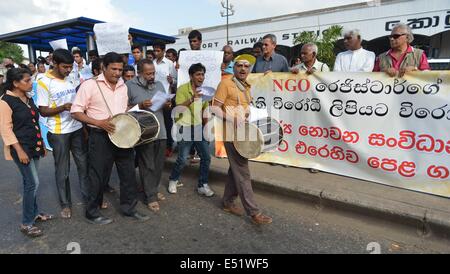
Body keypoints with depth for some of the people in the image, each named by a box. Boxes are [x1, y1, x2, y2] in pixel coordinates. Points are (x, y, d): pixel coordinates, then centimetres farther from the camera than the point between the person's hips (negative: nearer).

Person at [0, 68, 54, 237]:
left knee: (30, 182, 16)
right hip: (21, 148, -7)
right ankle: (26, 223, 6)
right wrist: (19, 150, -18)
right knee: (33, 183, -7)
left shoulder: (28, 98, 9)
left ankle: (34, 213, 29)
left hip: (34, 146, 7)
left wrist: (41, 144, 18)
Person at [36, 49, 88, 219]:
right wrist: (63, 108, -27)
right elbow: (43, 111, -11)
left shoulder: (71, 78, 6)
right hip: (58, 133, -5)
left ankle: (88, 197, 26)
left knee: (84, 165, 11)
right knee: (62, 171, 8)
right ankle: (65, 204, 24)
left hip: (77, 129, 5)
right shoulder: (44, 82, -11)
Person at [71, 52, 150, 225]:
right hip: (100, 137, -6)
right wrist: (99, 123, -22)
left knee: (128, 173, 12)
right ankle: (92, 213, 26)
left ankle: (129, 208, 29)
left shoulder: (123, 86, 9)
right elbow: (76, 111, -10)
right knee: (98, 176, 6)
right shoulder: (90, 85, -10)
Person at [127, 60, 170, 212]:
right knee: (147, 166, 2)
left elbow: (166, 106, 19)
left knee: (159, 165, 13)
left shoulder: (159, 85, 12)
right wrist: (140, 105, -19)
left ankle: (154, 190, 32)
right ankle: (150, 197, 14)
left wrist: (168, 105, -4)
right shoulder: (130, 85, -4)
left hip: (161, 132, 5)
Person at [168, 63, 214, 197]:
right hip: (185, 127, -5)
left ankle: (203, 185, 16)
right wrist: (191, 99, -36)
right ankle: (173, 180, 23)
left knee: (206, 157, 2)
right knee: (182, 159, -5)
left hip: (199, 127, 6)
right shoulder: (182, 89, -10)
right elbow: (179, 108, -21)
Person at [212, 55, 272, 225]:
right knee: (242, 173, -5)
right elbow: (215, 108, -12)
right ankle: (253, 212, 2)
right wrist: (233, 120, -22)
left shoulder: (247, 87, 14)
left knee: (235, 170, 15)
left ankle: (228, 202, 29)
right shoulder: (226, 83, -8)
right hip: (232, 134, -8)